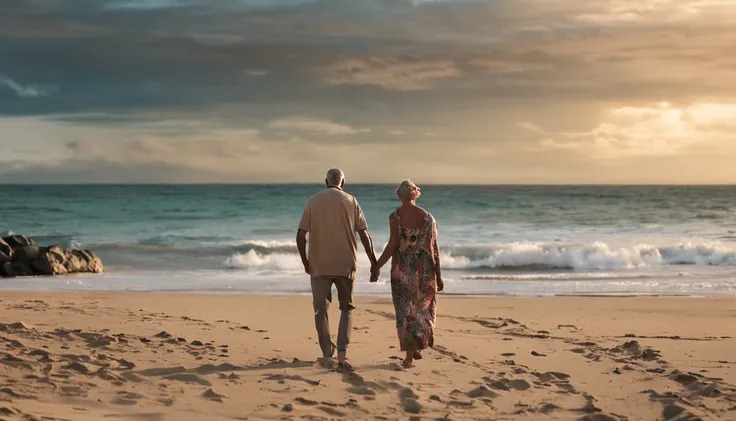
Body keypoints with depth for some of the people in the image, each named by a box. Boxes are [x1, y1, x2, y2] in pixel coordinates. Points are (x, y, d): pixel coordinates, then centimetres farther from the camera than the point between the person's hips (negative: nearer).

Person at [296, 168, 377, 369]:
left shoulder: (313, 201, 4)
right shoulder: (350, 201, 2)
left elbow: (300, 236, -1)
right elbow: (364, 235, -1)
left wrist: (305, 262, 10)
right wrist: (374, 262, 7)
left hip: (319, 265, 0)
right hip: (345, 264, 0)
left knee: (321, 310, 8)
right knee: (347, 308, 13)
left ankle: (327, 355, 4)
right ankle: (342, 352, -1)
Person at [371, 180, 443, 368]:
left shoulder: (395, 216, -7)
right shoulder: (428, 217, 1)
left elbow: (393, 244, -14)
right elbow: (434, 248, 2)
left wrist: (377, 266, -6)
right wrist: (438, 275, 8)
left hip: (402, 269, -2)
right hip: (425, 269, 2)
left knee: (405, 310, 6)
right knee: (423, 308, 18)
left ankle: (410, 354, 4)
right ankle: (417, 348, 18)